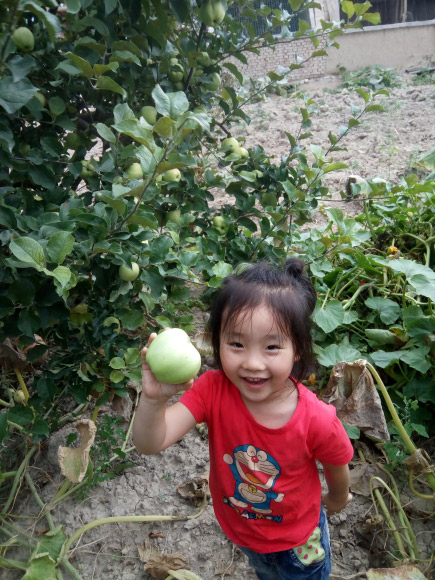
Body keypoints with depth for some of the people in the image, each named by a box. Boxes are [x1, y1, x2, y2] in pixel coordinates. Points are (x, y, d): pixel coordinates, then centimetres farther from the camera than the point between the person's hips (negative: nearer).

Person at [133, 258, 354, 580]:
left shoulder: (317, 421, -36)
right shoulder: (212, 391, -32)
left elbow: (337, 469, -14)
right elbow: (150, 443, -37)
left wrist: (337, 500, 7)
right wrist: (154, 398, -58)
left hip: (299, 543, -2)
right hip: (241, 531, 3)